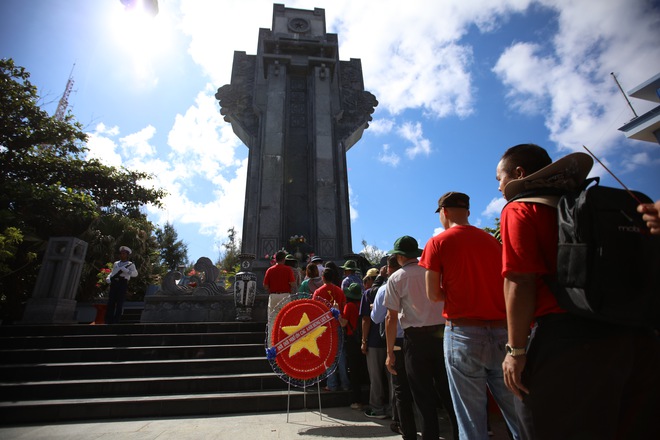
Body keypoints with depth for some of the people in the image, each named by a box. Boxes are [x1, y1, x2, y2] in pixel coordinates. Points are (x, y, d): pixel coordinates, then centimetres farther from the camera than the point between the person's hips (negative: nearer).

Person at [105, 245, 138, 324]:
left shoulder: (130, 264, 10)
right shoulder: (116, 263, 25)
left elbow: (135, 273, -3)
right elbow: (112, 273, 24)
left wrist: (126, 271, -21)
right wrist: (108, 278, 3)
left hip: (123, 283, -4)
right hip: (114, 283, 4)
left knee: (120, 303, -7)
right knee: (111, 302, -3)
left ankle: (116, 321, -8)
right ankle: (108, 321, -2)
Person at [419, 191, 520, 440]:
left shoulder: (438, 242, -3)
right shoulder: (492, 241, 10)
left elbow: (433, 295, -5)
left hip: (464, 332, -4)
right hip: (501, 331, 5)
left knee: (472, 417, 5)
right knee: (516, 411, 12)